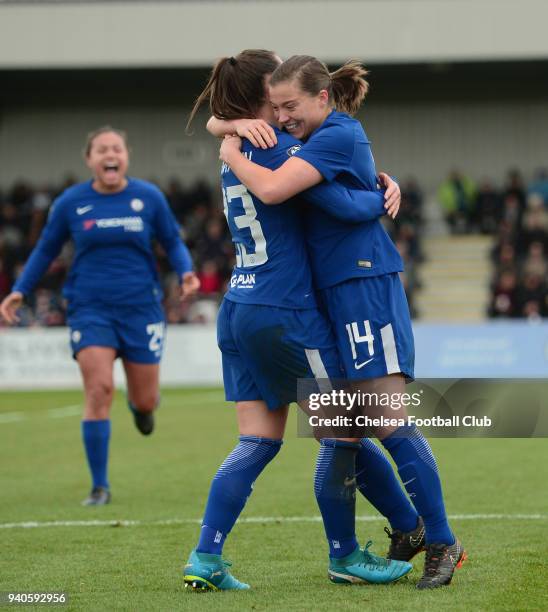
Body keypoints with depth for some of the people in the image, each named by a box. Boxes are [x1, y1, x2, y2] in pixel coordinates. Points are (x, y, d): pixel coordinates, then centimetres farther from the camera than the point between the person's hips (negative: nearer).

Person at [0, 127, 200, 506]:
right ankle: (100, 487, -6)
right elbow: (46, 250, 12)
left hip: (140, 308, 1)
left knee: (145, 403, 4)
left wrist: (186, 272, -9)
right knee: (99, 390, -16)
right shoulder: (71, 202, 0)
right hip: (90, 309, -1)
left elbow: (172, 242, 11)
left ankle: (141, 403, 46)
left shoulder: (149, 197, 0)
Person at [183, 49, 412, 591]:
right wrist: (384, 194, 1)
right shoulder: (280, 149, -15)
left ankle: (205, 559, -1)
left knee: (258, 441, 8)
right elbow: (346, 205, -20)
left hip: (240, 309, 8)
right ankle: (345, 557, 14)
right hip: (285, 313, -8)